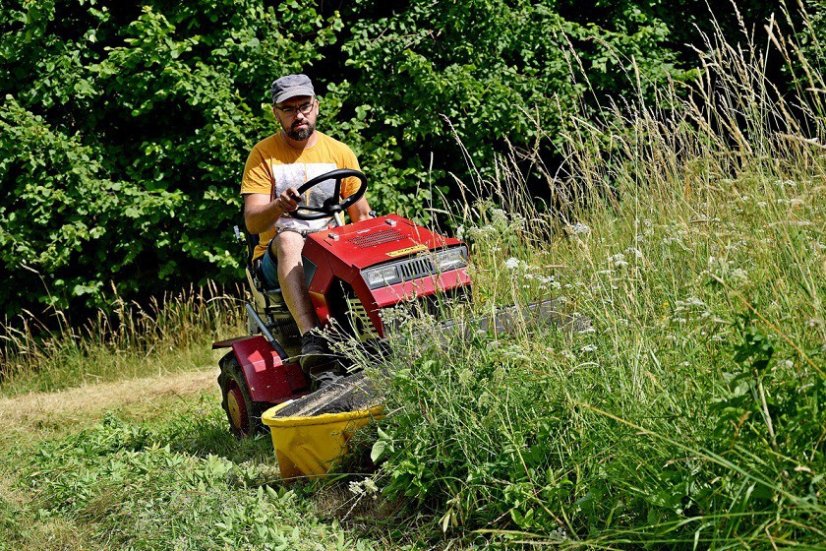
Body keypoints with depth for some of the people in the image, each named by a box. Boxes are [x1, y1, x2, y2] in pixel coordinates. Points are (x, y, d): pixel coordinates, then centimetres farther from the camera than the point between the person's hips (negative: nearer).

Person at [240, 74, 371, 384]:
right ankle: (311, 340, -55)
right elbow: (252, 223, -7)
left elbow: (362, 217, 11)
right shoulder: (263, 154, 3)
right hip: (279, 258, -2)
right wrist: (279, 205, -30)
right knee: (288, 239, -37)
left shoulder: (340, 153, 11)